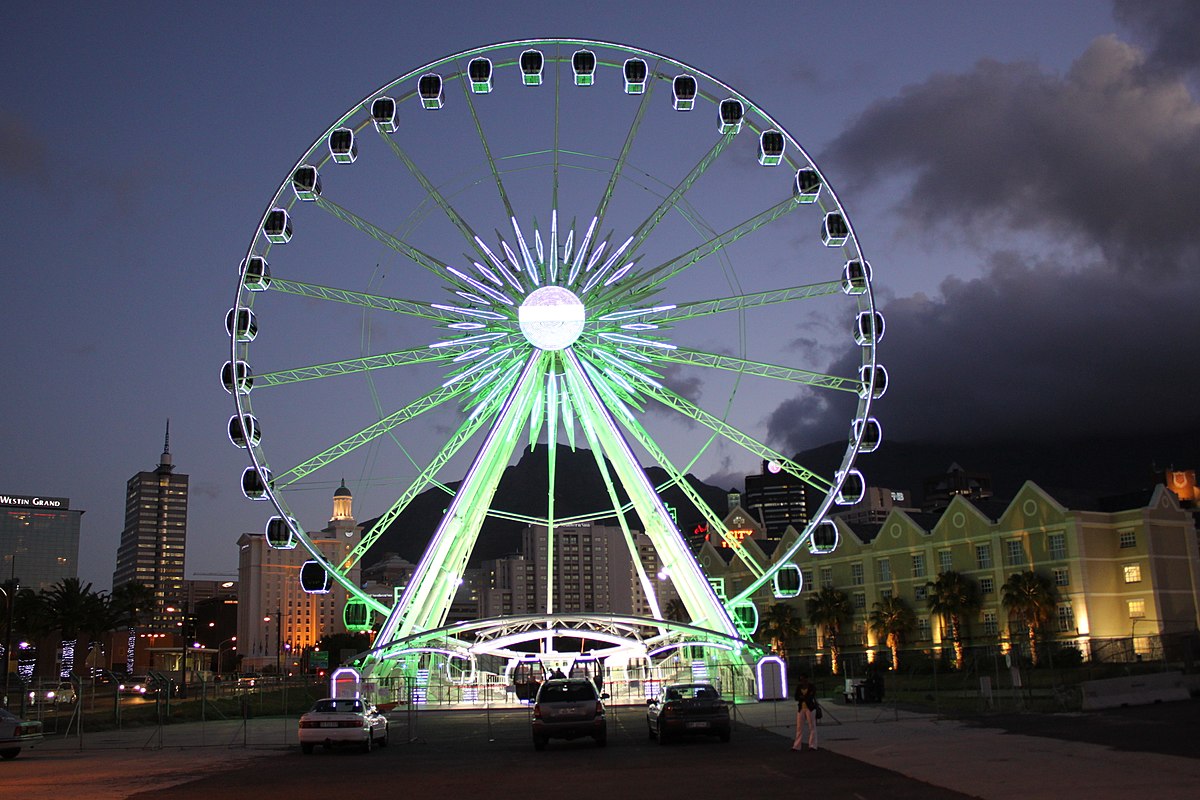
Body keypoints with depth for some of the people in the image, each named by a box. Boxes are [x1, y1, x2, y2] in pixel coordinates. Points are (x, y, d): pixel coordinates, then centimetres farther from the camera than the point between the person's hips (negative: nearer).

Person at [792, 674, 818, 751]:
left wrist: (802, 697, -8)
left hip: (810, 708, -3)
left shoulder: (812, 687, -4)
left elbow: (811, 698, -14)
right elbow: (796, 698, -1)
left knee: (812, 727, -1)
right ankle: (797, 746, 3)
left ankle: (812, 745, 3)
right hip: (800, 709, 3)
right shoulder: (799, 687, 6)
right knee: (799, 727, 2)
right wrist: (805, 697, -14)